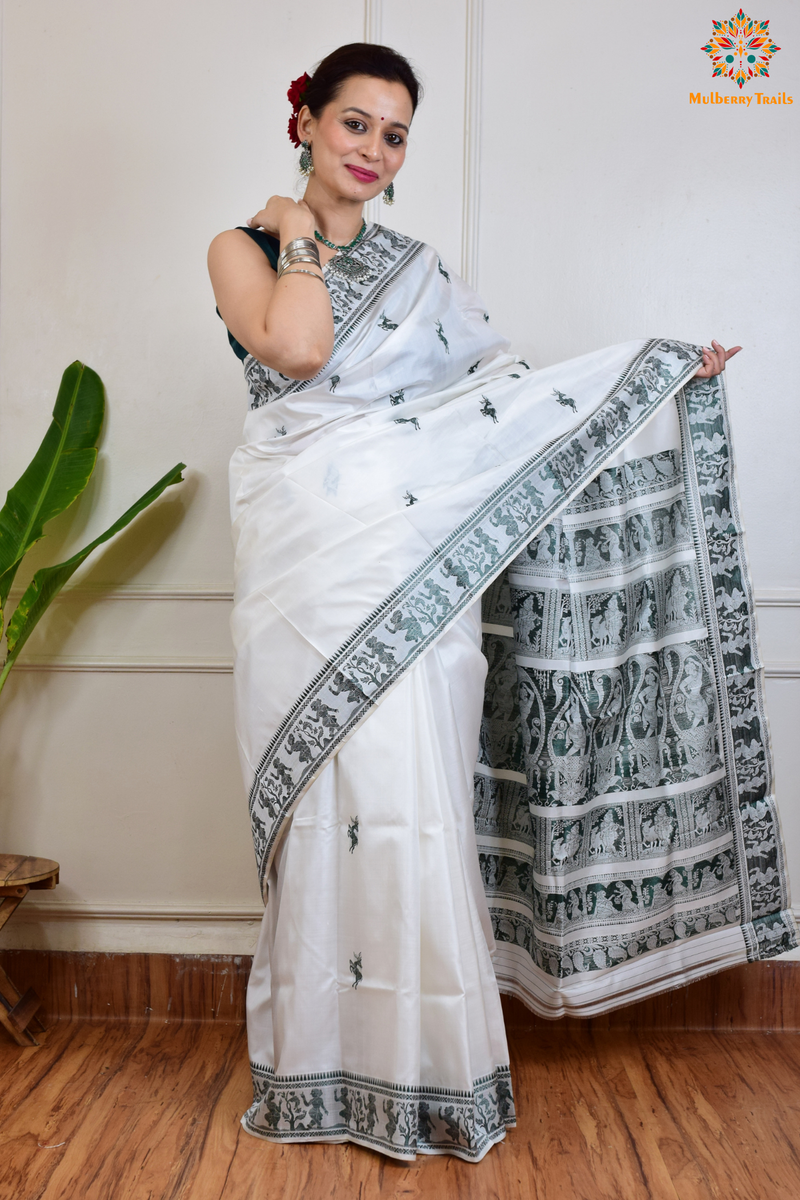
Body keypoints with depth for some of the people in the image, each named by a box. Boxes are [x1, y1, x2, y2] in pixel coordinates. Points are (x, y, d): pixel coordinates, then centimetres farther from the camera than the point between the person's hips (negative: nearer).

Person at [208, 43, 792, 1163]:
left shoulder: (417, 267, 18)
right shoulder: (244, 248, 10)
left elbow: (507, 387, 15)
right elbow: (296, 348, -11)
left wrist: (668, 370, 12)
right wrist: (298, 235, 3)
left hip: (413, 568, 2)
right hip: (303, 556, -1)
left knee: (411, 803, -1)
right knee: (320, 804, 1)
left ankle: (428, 1076, 15)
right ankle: (318, 1071, 19)